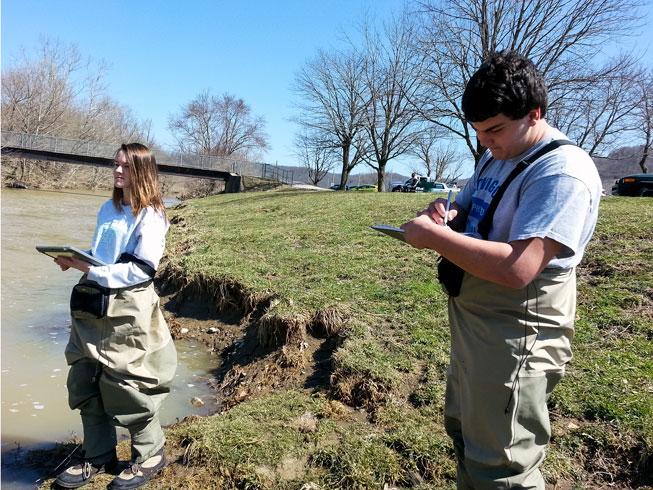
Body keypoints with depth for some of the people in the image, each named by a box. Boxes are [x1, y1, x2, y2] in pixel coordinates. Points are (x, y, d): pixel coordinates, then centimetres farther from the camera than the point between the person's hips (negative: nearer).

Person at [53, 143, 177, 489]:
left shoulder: (151, 215, -10)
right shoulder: (108, 208, 13)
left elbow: (141, 269, -16)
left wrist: (90, 269, -21)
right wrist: (75, 259, 1)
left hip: (128, 311, -7)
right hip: (93, 305, 8)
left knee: (127, 385, 2)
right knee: (86, 383, 13)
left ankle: (150, 455, 23)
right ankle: (99, 457, 30)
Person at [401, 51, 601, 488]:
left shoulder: (563, 172, -21)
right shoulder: (496, 157, 9)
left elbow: (518, 268, -32)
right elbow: (468, 214, 19)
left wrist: (435, 238, -25)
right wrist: (444, 214, -5)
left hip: (515, 340, -9)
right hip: (473, 328, 10)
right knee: (463, 432, 25)